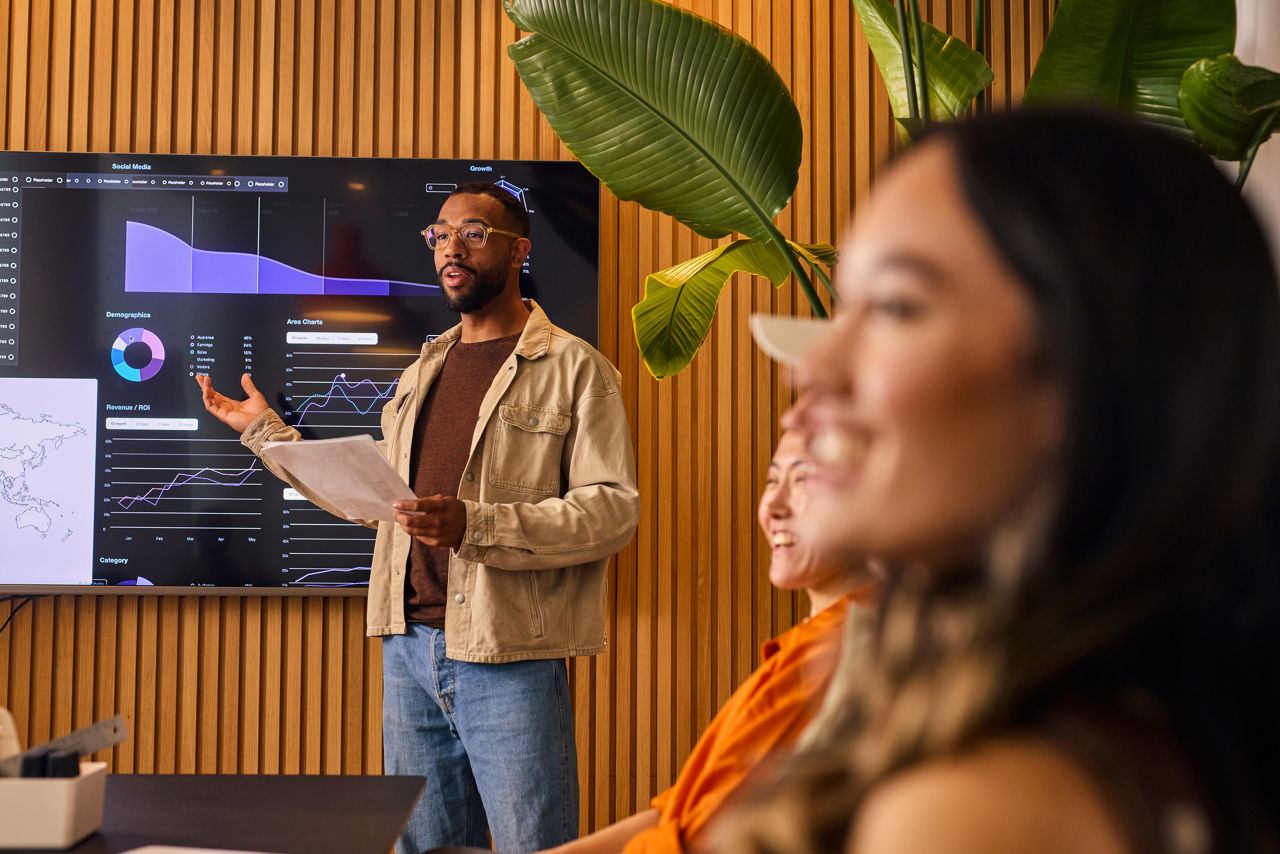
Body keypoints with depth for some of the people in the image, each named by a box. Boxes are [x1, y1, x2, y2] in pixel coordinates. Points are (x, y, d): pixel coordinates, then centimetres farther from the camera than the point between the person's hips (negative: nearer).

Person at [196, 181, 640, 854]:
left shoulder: (573, 368, -4)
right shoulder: (424, 370, 18)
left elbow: (613, 508, -14)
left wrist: (475, 525, -24)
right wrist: (265, 431, 21)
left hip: (509, 655, -6)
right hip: (409, 646, 6)